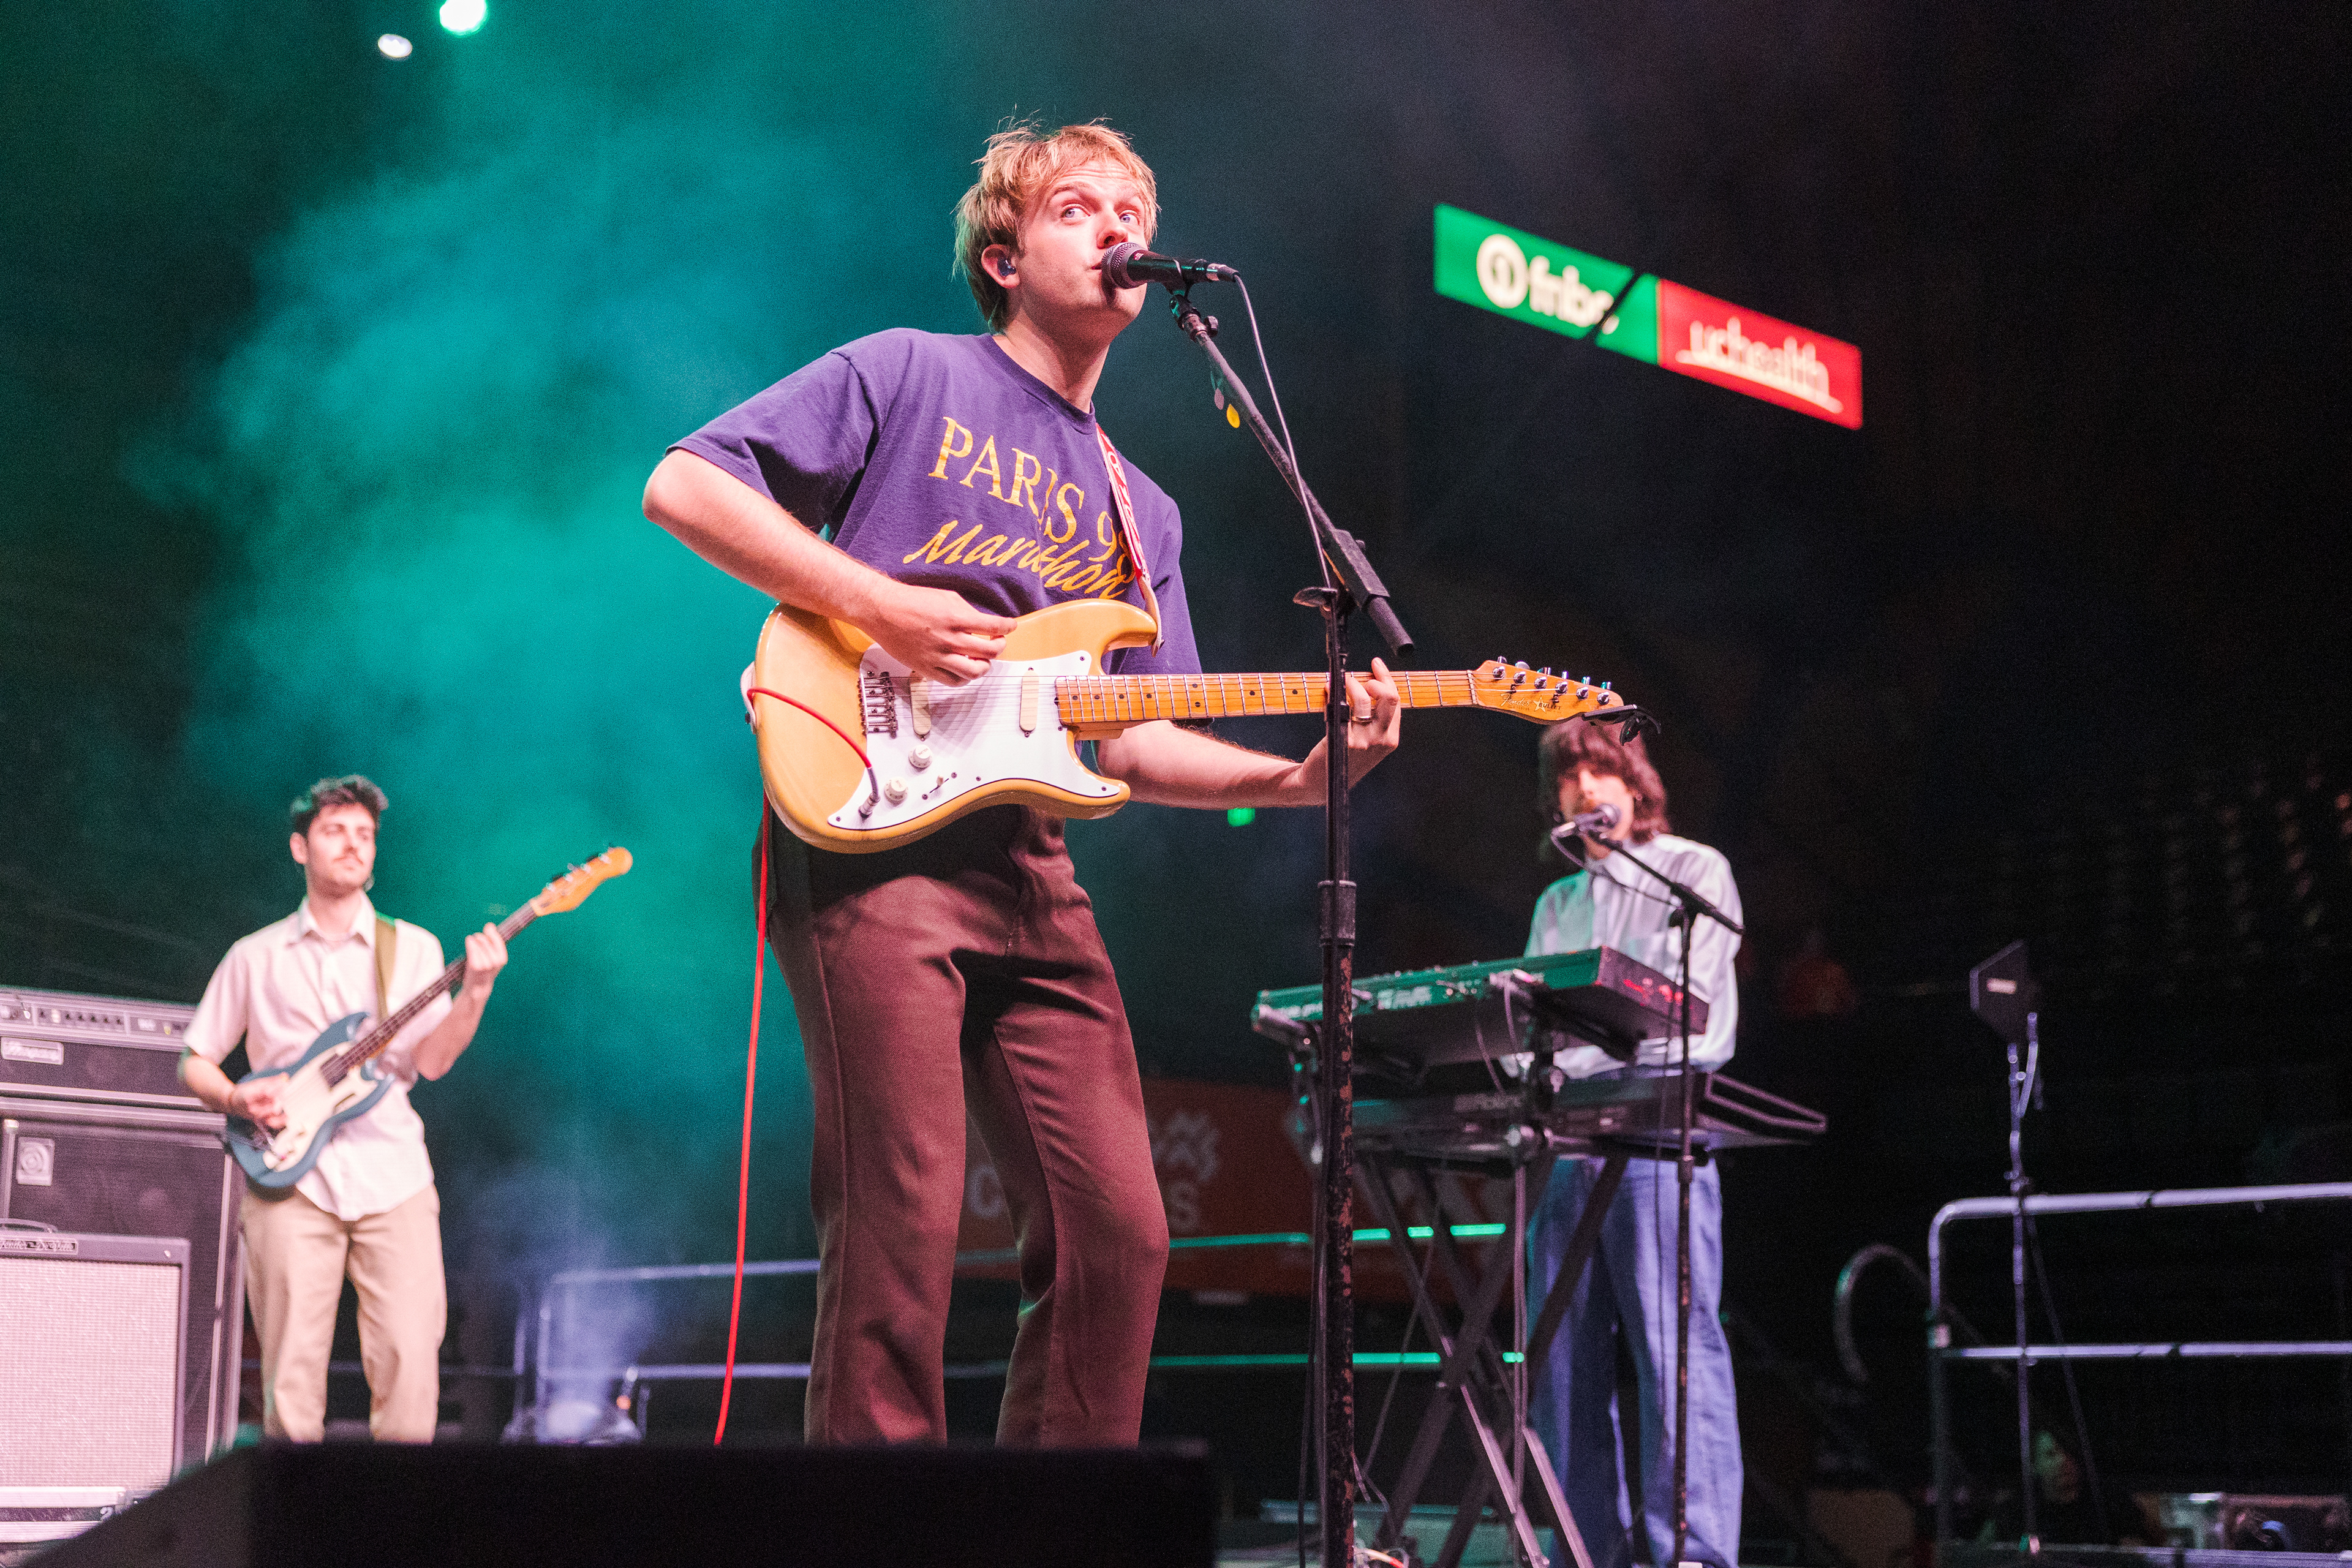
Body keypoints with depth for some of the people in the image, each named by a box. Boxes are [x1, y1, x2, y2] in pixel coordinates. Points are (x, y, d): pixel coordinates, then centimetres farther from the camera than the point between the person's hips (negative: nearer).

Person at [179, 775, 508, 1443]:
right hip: (291, 1175, 0)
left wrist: (475, 992, -17)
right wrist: (238, 1098, -5)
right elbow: (194, 1061, 16)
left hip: (392, 1175, 0)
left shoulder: (413, 948, 12)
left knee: (411, 1359, -10)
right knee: (292, 1369, -5)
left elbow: (430, 1060, 0)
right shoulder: (256, 956, 12)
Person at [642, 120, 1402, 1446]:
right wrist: (879, 606, -11)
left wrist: (1292, 777, 0)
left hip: (1030, 872, 7)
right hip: (871, 832, -6)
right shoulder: (907, 375, 7)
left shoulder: (1142, 512, 24)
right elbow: (685, 487, -2)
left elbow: (1128, 742, 18)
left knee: (1118, 1232, 1)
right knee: (901, 1228, -12)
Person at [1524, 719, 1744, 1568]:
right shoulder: (1556, 904, 24)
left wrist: (1569, 1055, -20)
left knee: (1675, 1344, -13)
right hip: (1567, 1141, 6)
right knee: (1568, 1355, 2)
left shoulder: (1695, 870, 5)